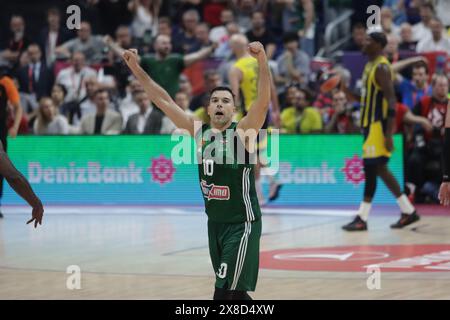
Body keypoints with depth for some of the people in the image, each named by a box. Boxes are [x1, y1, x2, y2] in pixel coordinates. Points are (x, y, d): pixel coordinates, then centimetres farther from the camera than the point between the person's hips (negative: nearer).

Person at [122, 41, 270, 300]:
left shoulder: (243, 132, -10)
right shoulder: (199, 133, 4)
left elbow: (264, 101, -26)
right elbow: (164, 101, 5)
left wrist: (262, 61, -41)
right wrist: (137, 69, 0)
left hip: (242, 224, -6)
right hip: (215, 223, 6)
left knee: (225, 293, -12)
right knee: (234, 293, 15)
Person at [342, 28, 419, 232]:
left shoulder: (381, 68, -16)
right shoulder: (370, 65, 14)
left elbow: (391, 101, -21)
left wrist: (389, 133, -25)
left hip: (378, 125, -10)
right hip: (370, 124, 10)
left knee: (371, 169, -7)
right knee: (379, 169, 13)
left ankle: (362, 218, -4)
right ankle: (408, 211, 19)